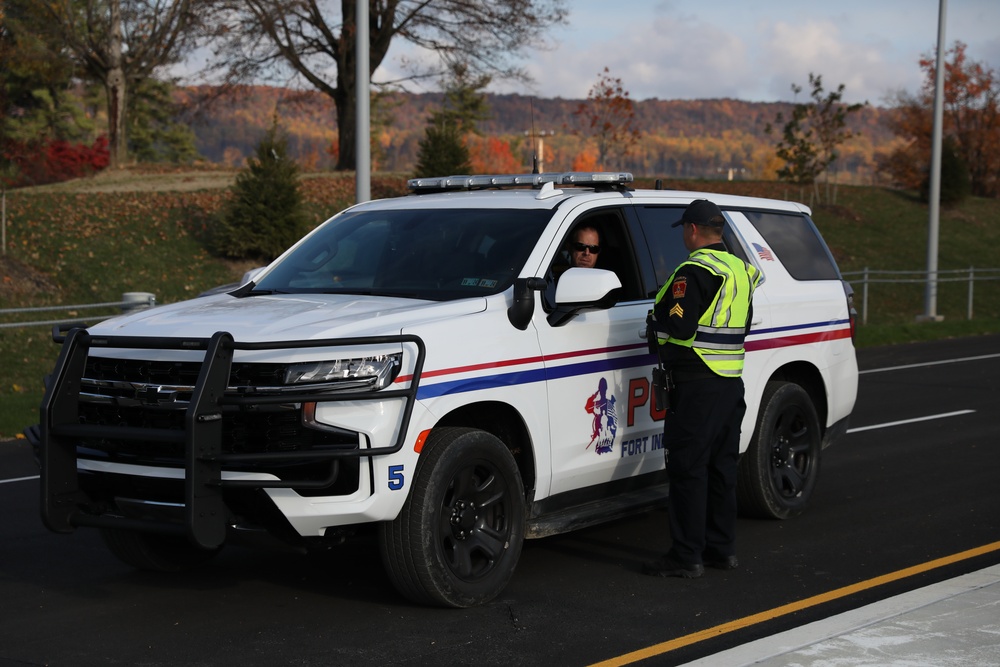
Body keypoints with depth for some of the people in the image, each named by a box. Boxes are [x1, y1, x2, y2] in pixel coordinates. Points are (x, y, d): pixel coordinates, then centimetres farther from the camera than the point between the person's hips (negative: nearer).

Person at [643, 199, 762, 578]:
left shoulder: (694, 271, -14)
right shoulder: (740, 270, 14)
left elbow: (679, 327, -21)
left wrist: (658, 315, 1)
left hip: (697, 385, -9)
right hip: (731, 382, 9)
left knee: (687, 469, -4)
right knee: (721, 467, 14)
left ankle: (687, 556, -2)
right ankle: (721, 548, 20)